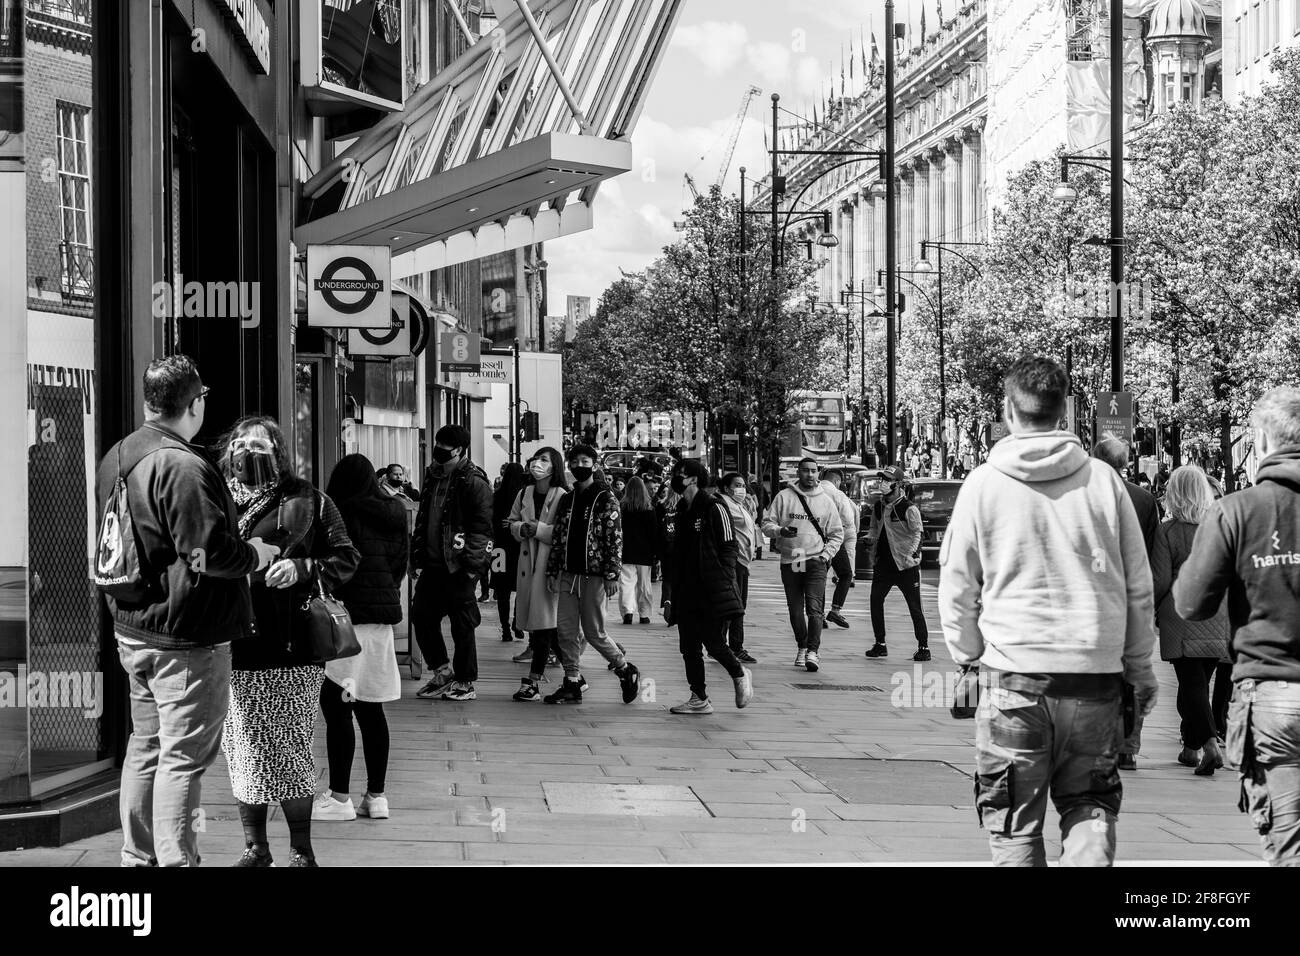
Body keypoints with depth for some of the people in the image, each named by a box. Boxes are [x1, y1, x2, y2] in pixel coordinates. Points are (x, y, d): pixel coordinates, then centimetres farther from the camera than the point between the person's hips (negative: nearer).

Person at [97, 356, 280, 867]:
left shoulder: (116, 458, 9)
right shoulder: (182, 466, -21)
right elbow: (209, 552, -24)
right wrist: (255, 553, -6)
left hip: (133, 632, 9)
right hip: (186, 640, -9)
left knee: (146, 746, 18)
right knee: (184, 756, -3)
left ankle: (138, 857, 26)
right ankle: (175, 862, -1)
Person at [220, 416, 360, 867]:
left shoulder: (306, 502, 2)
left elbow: (346, 558, 2)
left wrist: (302, 569, -13)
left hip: (288, 648, -3)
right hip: (233, 648, 4)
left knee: (289, 750, -1)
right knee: (241, 750, 7)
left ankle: (301, 852, 10)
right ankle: (254, 847, 20)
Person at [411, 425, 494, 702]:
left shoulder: (474, 482, -10)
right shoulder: (433, 477, 15)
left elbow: (482, 526, -13)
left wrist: (472, 563, -18)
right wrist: (416, 556, 17)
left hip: (458, 566, -8)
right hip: (432, 564, 8)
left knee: (462, 625, 0)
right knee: (422, 616, 7)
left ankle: (465, 683, 9)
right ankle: (442, 673, 21)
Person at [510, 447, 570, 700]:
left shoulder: (562, 496, -9)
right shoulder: (524, 494, 12)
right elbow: (513, 522, 20)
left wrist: (539, 529, -18)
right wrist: (522, 528, -2)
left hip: (551, 563, -6)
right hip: (528, 562, 6)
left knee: (544, 624, -7)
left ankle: (533, 681, -6)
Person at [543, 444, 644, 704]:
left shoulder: (605, 499, -5)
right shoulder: (567, 500, 12)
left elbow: (615, 539, -9)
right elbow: (557, 538, 15)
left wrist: (612, 575, -14)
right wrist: (552, 571, 8)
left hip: (594, 575, -6)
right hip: (568, 574, 6)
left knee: (594, 633, -2)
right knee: (567, 631, 2)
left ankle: (626, 671, 18)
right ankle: (572, 684, 8)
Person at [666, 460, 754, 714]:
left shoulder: (714, 508, -6)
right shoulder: (684, 513, 18)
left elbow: (728, 548, -10)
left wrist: (724, 585, -18)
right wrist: (672, 596, 19)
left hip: (712, 593, -8)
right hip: (688, 595, 8)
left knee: (714, 644, -9)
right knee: (689, 648, 4)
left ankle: (740, 675, 17)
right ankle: (699, 699, 9)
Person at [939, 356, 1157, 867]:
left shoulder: (983, 484, -3)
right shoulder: (1103, 480, 1)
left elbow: (957, 586, 1)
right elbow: (1138, 585, 5)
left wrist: (968, 654, 16)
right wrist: (1140, 669, 15)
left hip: (1013, 677, -1)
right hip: (1096, 675, 1)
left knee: (1013, 825, 10)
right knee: (1089, 806, 13)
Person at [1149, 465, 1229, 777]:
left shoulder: (1167, 532, -8)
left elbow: (1161, 580, -8)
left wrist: (1152, 611, 9)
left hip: (1180, 619, -4)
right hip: (1216, 621, 4)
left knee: (1191, 683, -4)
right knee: (1198, 683, 17)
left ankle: (1210, 744, -21)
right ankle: (1191, 748, 25)